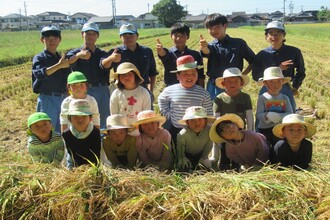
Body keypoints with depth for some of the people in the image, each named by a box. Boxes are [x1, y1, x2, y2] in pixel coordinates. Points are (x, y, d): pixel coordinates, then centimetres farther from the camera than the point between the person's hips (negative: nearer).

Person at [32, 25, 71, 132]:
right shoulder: (39, 58, -5)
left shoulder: (62, 58, 12)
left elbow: (69, 79, 19)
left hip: (63, 98, 5)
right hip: (47, 99, -5)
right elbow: (39, 74, -26)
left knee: (62, 131, 14)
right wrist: (59, 65, -34)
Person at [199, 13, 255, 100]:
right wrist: (203, 47, -47)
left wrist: (243, 74, -4)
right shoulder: (211, 46, 2)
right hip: (214, 87, 1)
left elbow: (253, 61, 7)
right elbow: (207, 51, -23)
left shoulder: (238, 43, 0)